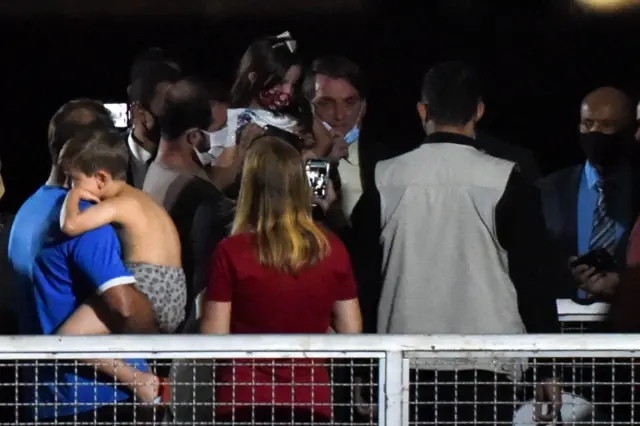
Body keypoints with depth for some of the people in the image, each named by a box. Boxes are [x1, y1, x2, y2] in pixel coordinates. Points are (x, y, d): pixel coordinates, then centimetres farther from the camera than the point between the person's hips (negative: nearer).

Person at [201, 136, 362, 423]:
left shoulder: (231, 252, -8)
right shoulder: (331, 250, 1)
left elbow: (214, 338, -6)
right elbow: (351, 332, 7)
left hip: (245, 402, -2)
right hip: (311, 400, 3)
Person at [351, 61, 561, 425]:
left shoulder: (386, 181, 3)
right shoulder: (505, 183, -4)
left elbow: (364, 276, 7)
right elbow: (535, 278, -2)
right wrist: (546, 371, 5)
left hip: (405, 367, 2)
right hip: (486, 367, -2)